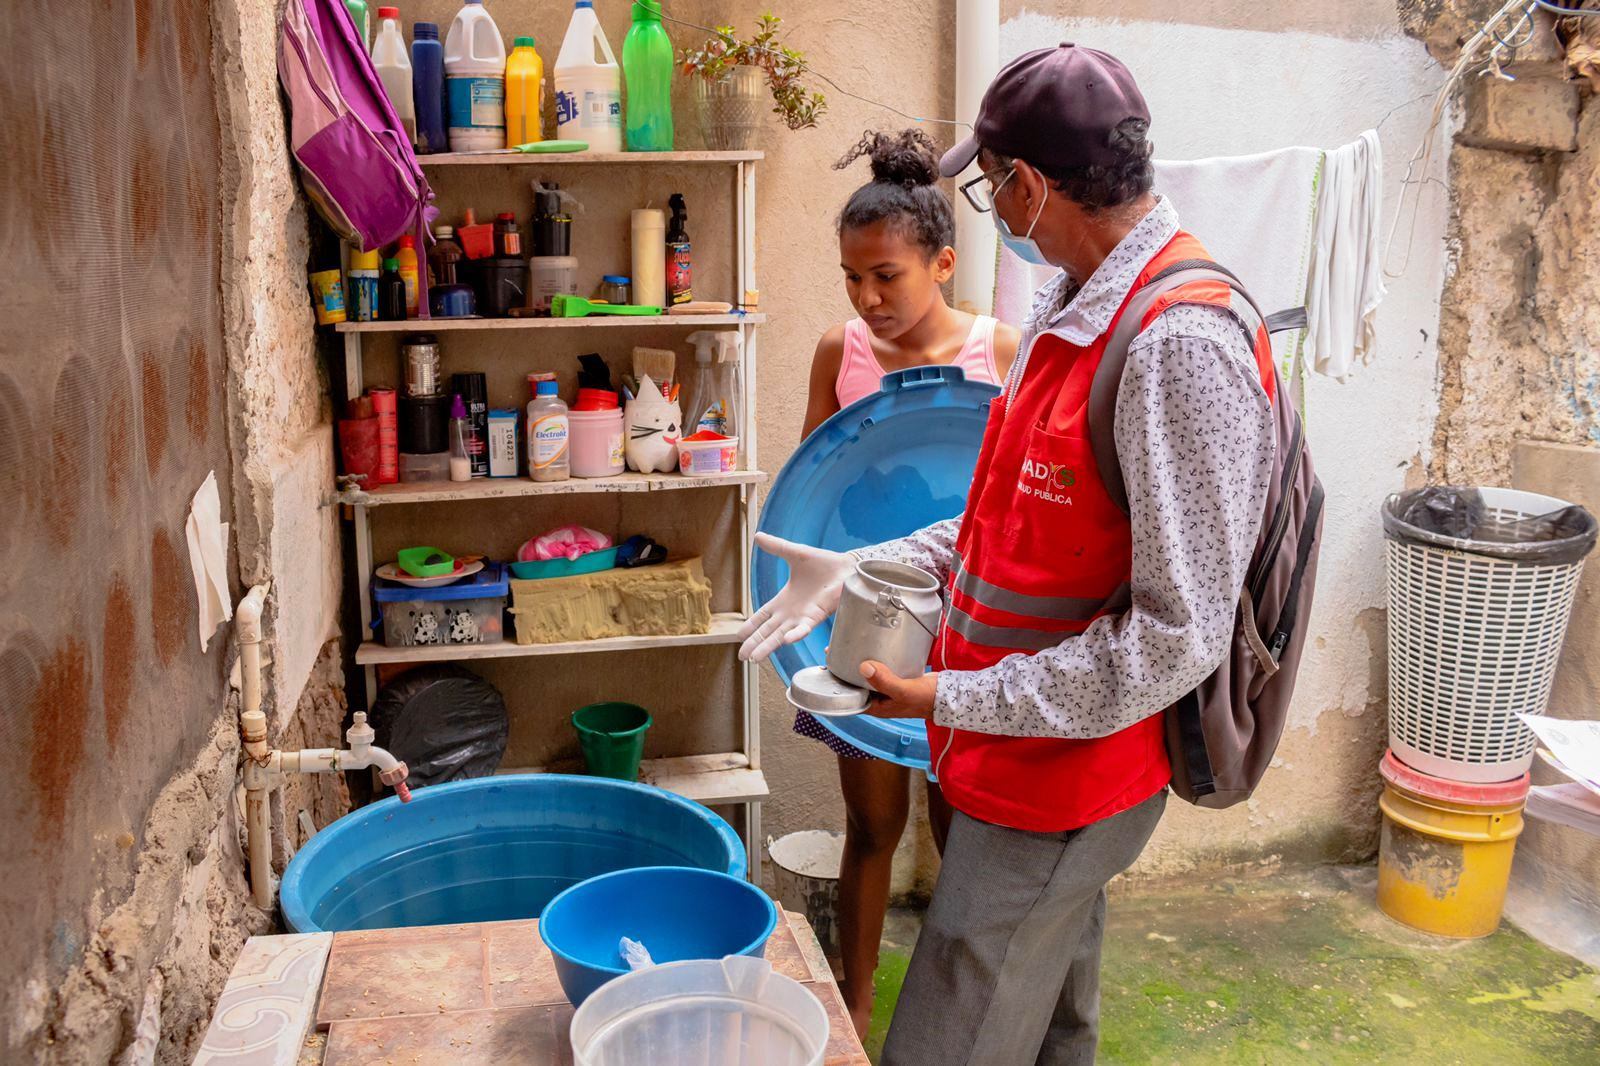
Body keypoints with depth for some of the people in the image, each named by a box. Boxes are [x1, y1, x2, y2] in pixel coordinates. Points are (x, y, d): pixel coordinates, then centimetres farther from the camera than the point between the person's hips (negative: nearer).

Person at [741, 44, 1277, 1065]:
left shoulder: (1182, 346, -26)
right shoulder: (1074, 307, 5)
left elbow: (1177, 635, -25)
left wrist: (958, 699, -20)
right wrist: (862, 570, 9)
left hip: (1061, 788, -9)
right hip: (1043, 772, 9)